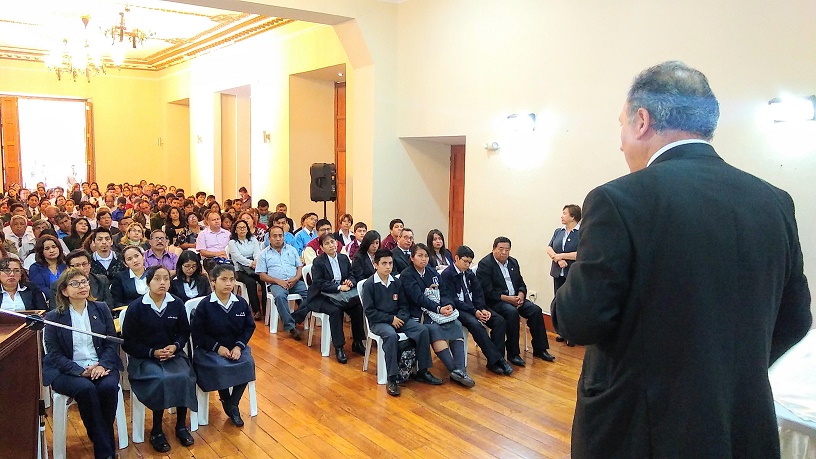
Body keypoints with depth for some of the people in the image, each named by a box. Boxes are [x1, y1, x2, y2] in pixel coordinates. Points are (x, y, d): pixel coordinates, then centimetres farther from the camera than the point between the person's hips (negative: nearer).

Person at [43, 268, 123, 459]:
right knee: (86, 389, -32)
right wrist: (80, 371, -18)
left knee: (108, 386, -30)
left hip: (101, 366, 2)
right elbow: (55, 355, -3)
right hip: (66, 371, -2)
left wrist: (102, 365, -14)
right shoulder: (53, 318, 3)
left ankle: (104, 438, -11)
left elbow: (112, 343, 6)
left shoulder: (101, 309, 9)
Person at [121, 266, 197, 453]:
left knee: (184, 377, -27)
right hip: (144, 358, -3)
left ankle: (181, 425, -6)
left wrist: (175, 346, -10)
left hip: (173, 354, 3)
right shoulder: (136, 307, -6)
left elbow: (184, 332, 12)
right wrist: (152, 352, -14)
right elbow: (128, 342, -2)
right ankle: (157, 430, -12)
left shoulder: (177, 304, 2)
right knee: (161, 379, -32)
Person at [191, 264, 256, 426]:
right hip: (210, 349, -3)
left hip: (236, 347, 3)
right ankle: (226, 402, 1)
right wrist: (217, 347, -16)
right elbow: (197, 332, -7)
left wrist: (239, 346, -11)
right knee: (220, 367, -30)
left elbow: (249, 327, 5)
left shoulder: (241, 303, 2)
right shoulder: (204, 305, -7)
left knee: (247, 363, -25)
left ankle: (233, 405, -5)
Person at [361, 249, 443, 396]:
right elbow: (369, 311, -10)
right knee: (391, 335, -38)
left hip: (397, 319, 5)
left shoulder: (397, 283, 7)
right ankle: (392, 379, -30)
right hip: (378, 322, -5)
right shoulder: (369, 284, -7)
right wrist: (390, 319, -16)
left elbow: (403, 305, 12)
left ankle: (422, 372, -5)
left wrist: (400, 317, -10)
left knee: (423, 329, -17)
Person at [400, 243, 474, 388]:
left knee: (456, 325, -22)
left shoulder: (433, 273, 17)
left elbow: (443, 294, 9)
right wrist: (439, 309, -23)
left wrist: (448, 305, -14)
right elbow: (419, 298, -14)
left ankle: (460, 370, -33)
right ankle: (454, 370, -33)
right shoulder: (406, 275, -3)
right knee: (434, 329, -34)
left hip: (438, 311, 6)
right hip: (418, 314, -5)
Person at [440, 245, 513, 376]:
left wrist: (483, 309, -12)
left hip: (473, 307, 7)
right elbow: (452, 300, -14)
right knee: (475, 324, -35)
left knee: (499, 320, -13)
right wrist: (474, 312, -21)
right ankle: (497, 359, -30)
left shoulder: (469, 274, 15)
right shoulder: (446, 275, -7)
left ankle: (495, 360, -15)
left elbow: (478, 294, 10)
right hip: (458, 310, -7)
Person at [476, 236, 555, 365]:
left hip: (515, 298, 7)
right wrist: (508, 299, -21)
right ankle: (513, 353, -23)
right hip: (494, 301, -7)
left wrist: (521, 295, -7)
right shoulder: (485, 264, -10)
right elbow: (488, 292, -17)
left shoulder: (513, 262, 12)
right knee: (512, 312, -34)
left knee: (536, 310, -14)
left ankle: (539, 349, -2)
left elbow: (521, 283, 16)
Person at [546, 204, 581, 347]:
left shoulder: (583, 233, -10)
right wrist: (558, 259, -15)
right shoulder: (558, 231, 10)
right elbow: (549, 249, 4)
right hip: (559, 274, 6)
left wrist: (561, 256, -12)